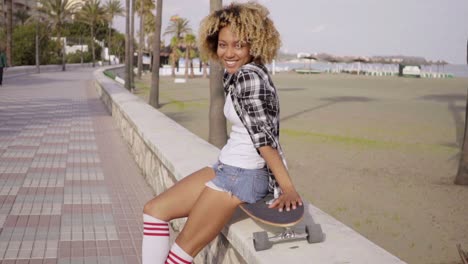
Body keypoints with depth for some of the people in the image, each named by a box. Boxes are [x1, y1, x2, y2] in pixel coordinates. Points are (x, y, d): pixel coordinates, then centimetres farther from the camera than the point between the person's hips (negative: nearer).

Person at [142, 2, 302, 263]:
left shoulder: (248, 77, -19)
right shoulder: (236, 74, 10)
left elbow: (264, 137, -21)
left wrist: (288, 189, -21)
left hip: (243, 176, -10)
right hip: (227, 167, 10)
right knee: (154, 210, 10)